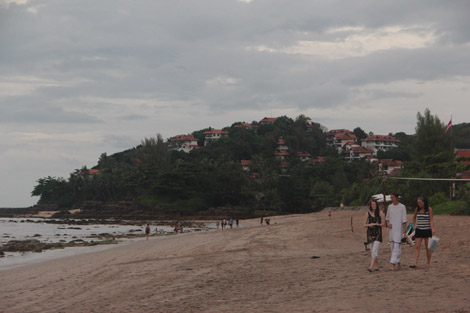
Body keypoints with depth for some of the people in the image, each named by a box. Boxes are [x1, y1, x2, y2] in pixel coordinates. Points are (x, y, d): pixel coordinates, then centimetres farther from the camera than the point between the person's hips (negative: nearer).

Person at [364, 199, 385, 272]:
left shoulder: (380, 213, 1)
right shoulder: (368, 213, 8)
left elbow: (383, 224, 1)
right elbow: (365, 225, 10)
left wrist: (376, 224, -13)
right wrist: (369, 225, -11)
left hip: (378, 233, -4)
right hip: (370, 233, 4)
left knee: (375, 250, -14)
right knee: (372, 251, 5)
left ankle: (371, 267, -22)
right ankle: (377, 266, 16)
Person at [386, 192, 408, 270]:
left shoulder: (402, 207, -5)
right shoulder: (390, 207, 10)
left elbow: (404, 220, -5)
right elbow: (387, 217, 21)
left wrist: (404, 231, -9)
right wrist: (387, 223, -1)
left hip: (399, 230, -6)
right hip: (391, 229, 6)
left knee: (396, 246, -12)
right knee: (392, 246, 7)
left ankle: (393, 264, -18)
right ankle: (398, 264, 16)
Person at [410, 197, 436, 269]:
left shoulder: (429, 209, -5)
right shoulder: (417, 209, 6)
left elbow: (431, 220, -10)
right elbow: (414, 217, 24)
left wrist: (432, 229, -21)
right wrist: (414, 225, 12)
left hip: (427, 230, -3)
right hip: (419, 230, 3)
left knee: (427, 247, 5)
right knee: (417, 247, -7)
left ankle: (429, 263, 18)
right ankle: (415, 263, -12)